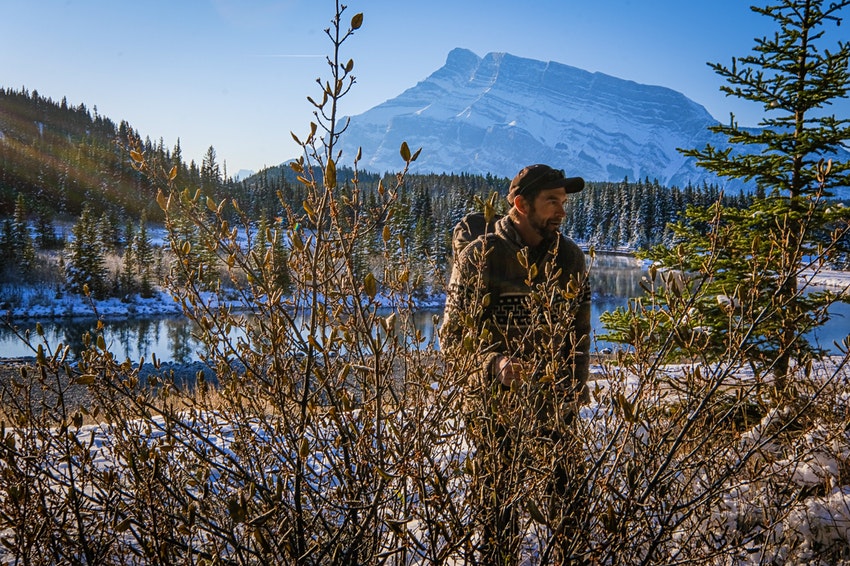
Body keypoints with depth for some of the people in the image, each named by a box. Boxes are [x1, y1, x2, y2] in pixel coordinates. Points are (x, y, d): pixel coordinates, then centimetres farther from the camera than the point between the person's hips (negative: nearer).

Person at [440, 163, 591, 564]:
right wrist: (495, 364, -27)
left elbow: (579, 332, 13)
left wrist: (576, 393, 5)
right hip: (497, 404, -3)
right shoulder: (480, 255, -8)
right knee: (499, 504, 7)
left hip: (555, 402, 3)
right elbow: (453, 336, -10)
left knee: (566, 497, 5)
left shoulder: (570, 257, 5)